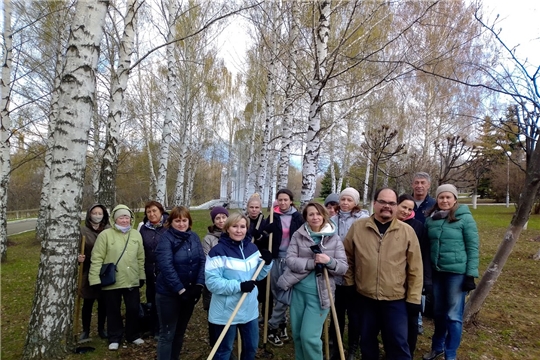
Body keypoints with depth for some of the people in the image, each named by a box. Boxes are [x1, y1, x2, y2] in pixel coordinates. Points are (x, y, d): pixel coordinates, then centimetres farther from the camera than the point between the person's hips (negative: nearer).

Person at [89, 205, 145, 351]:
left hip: (132, 281, 3)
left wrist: (141, 276, 11)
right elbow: (97, 259, -9)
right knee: (113, 311, 11)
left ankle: (133, 335, 32)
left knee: (133, 309, 12)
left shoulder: (136, 235, 5)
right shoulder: (105, 235, -8)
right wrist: (95, 279, -12)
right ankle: (114, 338, 29)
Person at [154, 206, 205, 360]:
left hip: (190, 291, 5)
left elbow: (202, 261, -3)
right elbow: (166, 267, -21)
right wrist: (180, 290, -23)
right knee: (167, 334, 4)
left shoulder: (194, 237, 2)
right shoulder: (166, 239, -14)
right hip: (169, 294, -5)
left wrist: (199, 285, -15)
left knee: (180, 331, 19)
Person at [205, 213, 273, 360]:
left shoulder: (252, 248, 1)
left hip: (249, 309, 6)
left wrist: (267, 263, -9)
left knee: (251, 346, 23)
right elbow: (212, 282, -22)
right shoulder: (218, 251, -18)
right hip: (227, 311, -6)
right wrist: (239, 286, -29)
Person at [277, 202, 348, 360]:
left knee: (309, 336, -5)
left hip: (319, 294, -2)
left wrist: (329, 261, -24)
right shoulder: (298, 235, -1)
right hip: (298, 291, 3)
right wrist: (313, 262, -21)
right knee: (297, 334, 15)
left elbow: (343, 268, -5)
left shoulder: (334, 239, -2)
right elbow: (290, 261, -10)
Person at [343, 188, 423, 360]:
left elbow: (415, 268, -2)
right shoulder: (357, 227, -3)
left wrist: (413, 298, -2)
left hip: (396, 299, -1)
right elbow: (347, 258, 6)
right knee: (367, 340, 17)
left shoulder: (407, 231, -4)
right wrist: (349, 284, 5)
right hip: (364, 297, 2)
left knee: (398, 342, 6)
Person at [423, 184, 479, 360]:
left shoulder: (465, 217, -7)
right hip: (436, 272, 4)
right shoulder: (430, 219, 4)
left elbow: (473, 247, -7)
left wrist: (471, 275, -11)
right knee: (438, 312, 16)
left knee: (454, 315, 5)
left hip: (457, 272, -4)